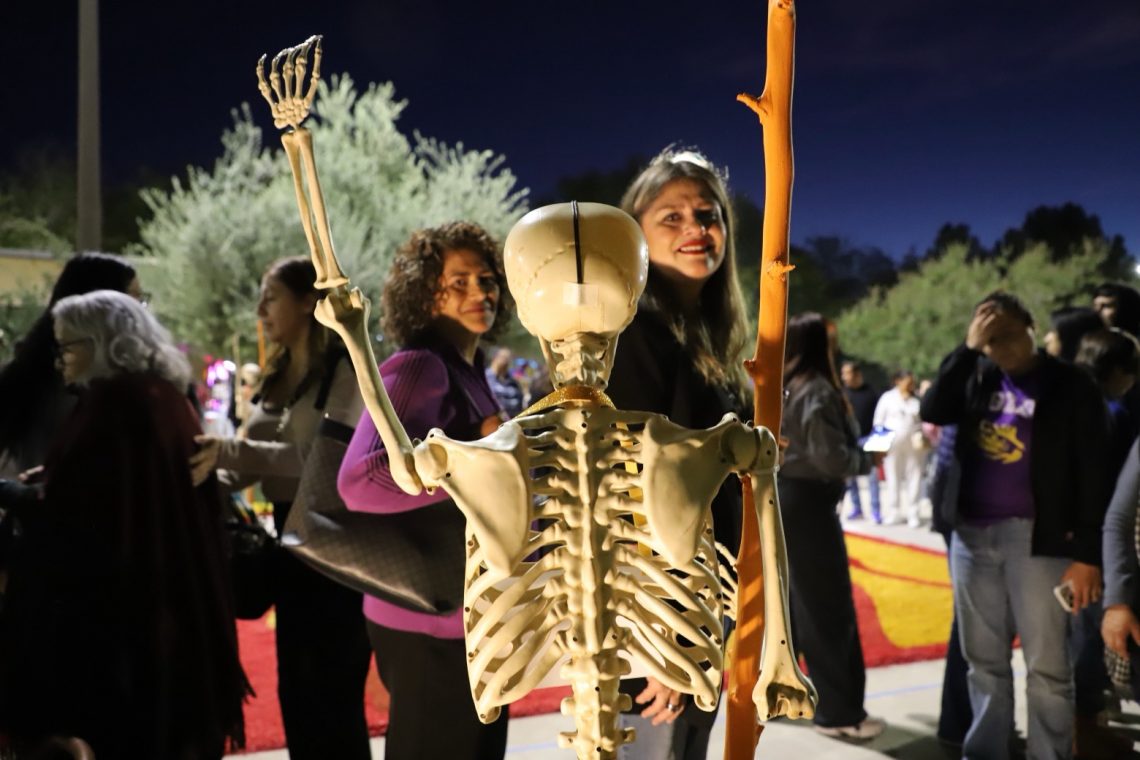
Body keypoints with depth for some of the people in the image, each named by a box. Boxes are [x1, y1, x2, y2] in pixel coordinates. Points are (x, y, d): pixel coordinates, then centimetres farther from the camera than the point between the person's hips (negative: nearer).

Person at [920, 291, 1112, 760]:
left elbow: (1092, 475, -7)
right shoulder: (977, 376, 9)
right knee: (984, 661, 13)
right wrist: (967, 348, -12)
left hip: (1038, 539, -4)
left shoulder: (1070, 385, -4)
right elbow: (932, 412, -7)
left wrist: (1086, 554, -12)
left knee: (1046, 667, 0)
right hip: (972, 535, 5)